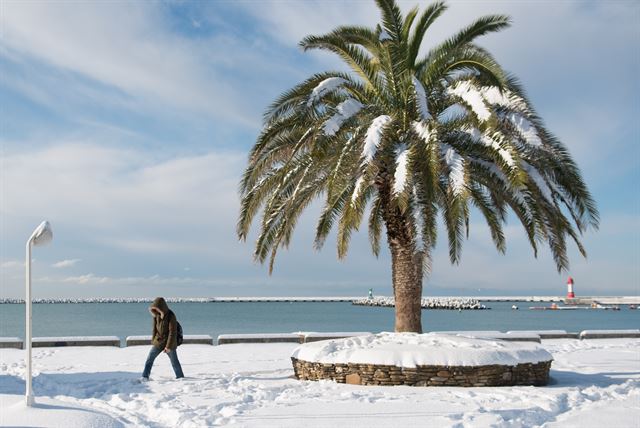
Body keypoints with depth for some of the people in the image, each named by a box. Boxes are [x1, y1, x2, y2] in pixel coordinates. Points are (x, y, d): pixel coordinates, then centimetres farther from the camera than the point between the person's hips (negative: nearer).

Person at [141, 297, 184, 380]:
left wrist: (169, 346, -20)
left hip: (169, 343, -5)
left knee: (174, 361, 5)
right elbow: (155, 328, 11)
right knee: (150, 358, -1)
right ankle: (145, 376, 5)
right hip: (158, 341, 5)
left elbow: (172, 332, -19)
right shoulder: (156, 315, -1)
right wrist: (153, 340, 9)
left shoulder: (171, 316, -19)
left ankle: (180, 377, 19)